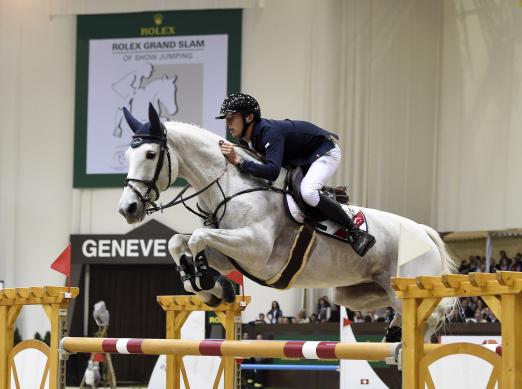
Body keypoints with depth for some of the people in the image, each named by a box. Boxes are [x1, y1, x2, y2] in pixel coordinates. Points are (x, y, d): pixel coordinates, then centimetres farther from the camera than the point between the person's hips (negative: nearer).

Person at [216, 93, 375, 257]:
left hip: (324, 152, -10)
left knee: (308, 193, -33)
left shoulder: (269, 131, -35)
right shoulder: (245, 139, -7)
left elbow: (272, 171, -48)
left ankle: (357, 233, -21)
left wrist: (239, 162, -51)